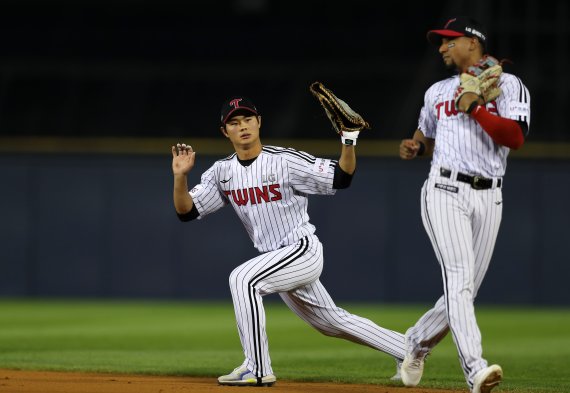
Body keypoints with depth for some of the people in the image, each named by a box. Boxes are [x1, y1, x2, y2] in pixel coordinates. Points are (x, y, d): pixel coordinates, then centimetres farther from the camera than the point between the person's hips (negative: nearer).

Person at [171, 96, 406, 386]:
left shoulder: (286, 161, -14)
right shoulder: (222, 172, 3)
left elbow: (341, 178, -14)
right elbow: (186, 211, -3)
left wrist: (349, 139, -30)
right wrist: (180, 176, -20)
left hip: (304, 251, -7)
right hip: (276, 259, 7)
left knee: (242, 279, -27)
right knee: (333, 322, 17)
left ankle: (257, 369, -23)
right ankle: (409, 351, 32)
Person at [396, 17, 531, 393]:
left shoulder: (508, 85, 4)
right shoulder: (438, 92, 18)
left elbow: (516, 137, -11)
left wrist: (475, 108, -14)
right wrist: (414, 148, 12)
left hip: (489, 198, 0)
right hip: (446, 190, 0)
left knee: (464, 291, 3)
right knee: (460, 277, -19)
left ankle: (416, 343, 30)